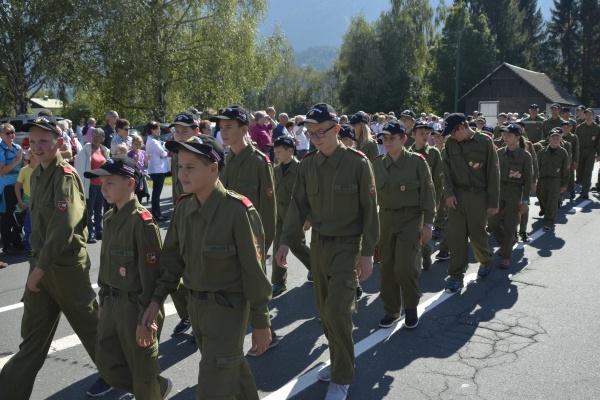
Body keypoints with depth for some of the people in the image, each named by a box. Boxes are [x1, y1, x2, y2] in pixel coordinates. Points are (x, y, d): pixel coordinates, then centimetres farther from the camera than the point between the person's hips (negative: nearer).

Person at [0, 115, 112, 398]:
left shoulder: (65, 176, -16)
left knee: (89, 326, 9)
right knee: (32, 334, 13)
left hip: (66, 265, -7)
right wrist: (37, 264, 13)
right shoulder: (37, 175, 10)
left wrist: (40, 267, -19)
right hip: (41, 262, 8)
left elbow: (65, 228, -23)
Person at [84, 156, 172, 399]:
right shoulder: (109, 218, 6)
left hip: (137, 307, -9)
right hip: (113, 304, 9)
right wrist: (103, 302, 19)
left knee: (143, 373, 8)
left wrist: (146, 319, -20)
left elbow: (151, 274, -21)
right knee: (107, 364, 18)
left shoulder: (143, 222, -21)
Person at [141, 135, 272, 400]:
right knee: (232, 368, 25)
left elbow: (254, 270, -17)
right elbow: (173, 257, 10)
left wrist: (260, 323, -13)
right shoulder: (184, 207, -1)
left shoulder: (238, 211, -22)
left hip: (228, 307, -6)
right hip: (195, 304, 7)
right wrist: (157, 298, 3)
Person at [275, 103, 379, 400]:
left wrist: (367, 253, -11)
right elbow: (298, 204, 5)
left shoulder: (357, 162, -12)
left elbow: (369, 210, -10)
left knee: (337, 312, -10)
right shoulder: (308, 164, 1)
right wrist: (285, 241, -5)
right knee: (325, 311, 13)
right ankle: (338, 361, 34)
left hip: (347, 245, -5)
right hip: (318, 243, 5)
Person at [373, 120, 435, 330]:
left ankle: (411, 306, 15)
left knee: (405, 267, -11)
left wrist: (428, 224, -8)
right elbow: (373, 193, 9)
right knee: (387, 267, 7)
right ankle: (391, 310, 24)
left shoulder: (417, 161, -8)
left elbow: (428, 194, -6)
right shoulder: (378, 163, 3)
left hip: (411, 219, -4)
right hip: (386, 219, 4)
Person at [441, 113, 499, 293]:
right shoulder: (451, 144, 4)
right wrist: (449, 193, -9)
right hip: (456, 196, 3)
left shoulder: (484, 142, -6)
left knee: (477, 234, 8)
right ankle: (456, 276, 5)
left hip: (478, 196, -3)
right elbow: (446, 170, 4)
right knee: (455, 236, -3)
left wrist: (493, 202, -6)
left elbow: (493, 174, -6)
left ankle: (485, 261, 38)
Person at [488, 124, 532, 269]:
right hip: (499, 191, 4)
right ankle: (505, 244, 32)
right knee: (492, 223, 4)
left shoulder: (525, 156, -8)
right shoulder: (500, 153, 3)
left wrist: (525, 200, -10)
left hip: (515, 193, -4)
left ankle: (506, 257, 16)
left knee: (509, 227, 1)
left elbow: (528, 180, -6)